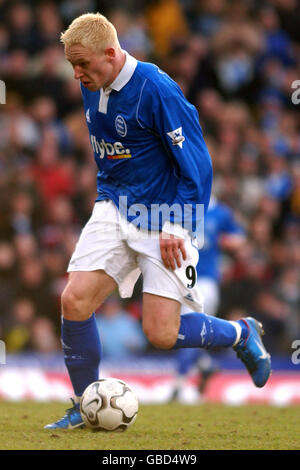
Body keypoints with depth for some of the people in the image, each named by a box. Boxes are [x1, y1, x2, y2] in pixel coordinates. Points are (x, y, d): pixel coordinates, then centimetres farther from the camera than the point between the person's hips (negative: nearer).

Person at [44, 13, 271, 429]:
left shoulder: (156, 90, -20)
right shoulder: (91, 88, 3)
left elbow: (196, 165, -17)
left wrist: (177, 228, -19)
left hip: (164, 219, -6)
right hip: (114, 209, 7)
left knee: (161, 334, -11)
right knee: (74, 301, -10)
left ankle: (241, 334, 18)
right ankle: (85, 407, 7)